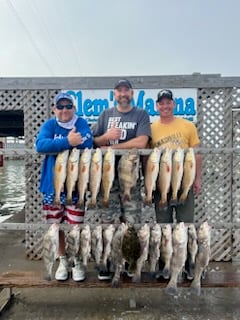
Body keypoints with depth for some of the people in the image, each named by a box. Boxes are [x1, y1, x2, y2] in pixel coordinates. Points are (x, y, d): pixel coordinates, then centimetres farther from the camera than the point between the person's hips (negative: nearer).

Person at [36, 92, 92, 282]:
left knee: (76, 225, 3)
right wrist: (67, 142, -25)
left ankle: (77, 262, 24)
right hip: (53, 183, 3)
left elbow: (86, 145, -19)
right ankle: (63, 260, 33)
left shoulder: (82, 124, -1)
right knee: (56, 224, 13)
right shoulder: (49, 125, 3)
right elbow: (40, 145, -16)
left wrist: (56, 145, -16)